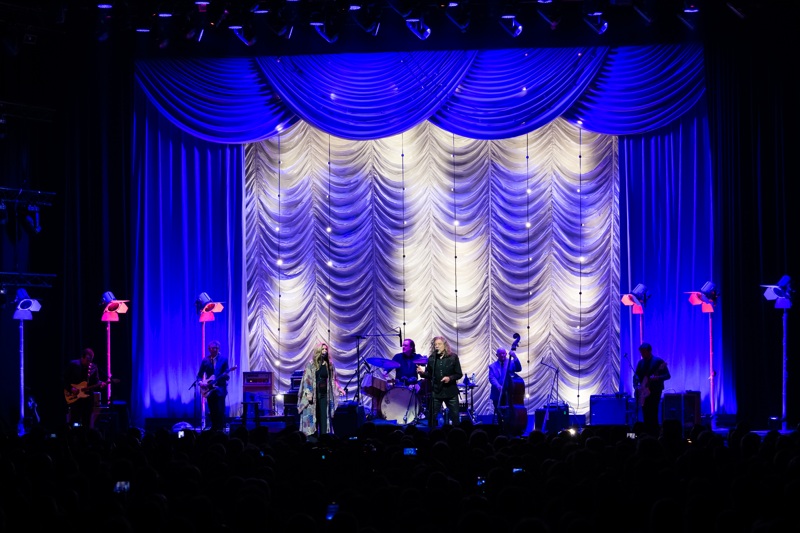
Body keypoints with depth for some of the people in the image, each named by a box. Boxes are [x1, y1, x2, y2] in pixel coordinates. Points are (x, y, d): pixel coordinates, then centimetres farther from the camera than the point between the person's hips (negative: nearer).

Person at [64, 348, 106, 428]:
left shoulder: (93, 367, 5)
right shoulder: (72, 365, -4)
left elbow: (96, 382, 7)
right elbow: (65, 379, -2)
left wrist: (100, 385, -15)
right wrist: (71, 389, -14)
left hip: (88, 398, 3)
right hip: (74, 398, -3)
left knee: (87, 423, 6)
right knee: (74, 421, -6)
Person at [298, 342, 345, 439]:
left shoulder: (329, 365, 9)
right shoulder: (311, 364, -2)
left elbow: (333, 379, 15)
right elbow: (306, 379, -5)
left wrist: (339, 389, 2)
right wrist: (308, 392, -15)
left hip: (324, 395, 3)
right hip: (313, 395, -3)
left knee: (324, 417, 0)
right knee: (312, 417, -3)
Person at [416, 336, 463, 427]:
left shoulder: (453, 357, -3)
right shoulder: (431, 358, 2)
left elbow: (459, 374, -2)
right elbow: (429, 375, 8)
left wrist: (450, 378, -20)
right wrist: (422, 372, -12)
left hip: (450, 391, -1)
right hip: (436, 392, 1)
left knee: (455, 415, 6)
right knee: (432, 415, 2)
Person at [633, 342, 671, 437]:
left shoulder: (658, 361, -6)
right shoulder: (640, 362, 11)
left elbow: (667, 375, -8)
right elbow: (636, 376, 15)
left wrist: (657, 378, -24)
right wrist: (636, 386, -4)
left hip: (655, 391, -5)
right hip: (644, 393, 5)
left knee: (653, 416, -10)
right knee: (646, 416, 6)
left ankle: (654, 435, -6)